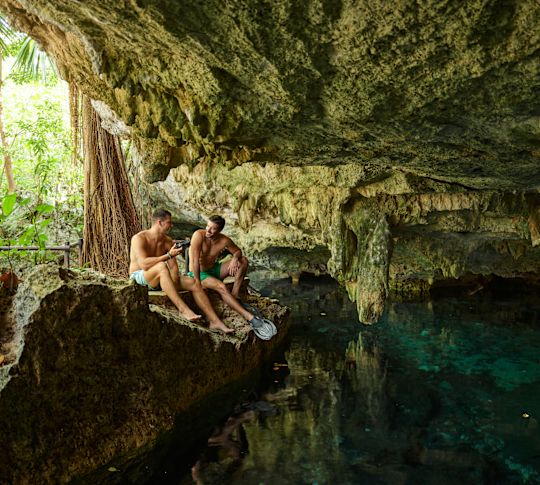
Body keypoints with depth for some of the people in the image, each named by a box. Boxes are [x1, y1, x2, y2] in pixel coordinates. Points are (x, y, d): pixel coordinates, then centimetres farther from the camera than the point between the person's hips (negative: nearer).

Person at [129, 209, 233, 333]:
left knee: (194, 283, -13)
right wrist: (169, 255, -28)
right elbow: (143, 264, -29)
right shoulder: (139, 239, -14)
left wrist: (173, 283, -22)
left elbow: (173, 267, -2)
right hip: (139, 277, -6)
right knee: (161, 266, -39)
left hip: (160, 279, 6)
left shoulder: (168, 242, 5)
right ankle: (183, 309, -38)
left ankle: (214, 321, -14)